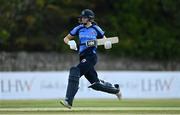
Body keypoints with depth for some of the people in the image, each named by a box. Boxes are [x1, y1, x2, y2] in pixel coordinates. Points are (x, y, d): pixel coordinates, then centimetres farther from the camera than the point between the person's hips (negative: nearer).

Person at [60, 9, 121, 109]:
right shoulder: (79, 28, 11)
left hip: (91, 57, -6)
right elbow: (66, 38, 14)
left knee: (75, 73, -23)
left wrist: (107, 43, -9)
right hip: (83, 57, 6)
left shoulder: (95, 28, 2)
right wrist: (70, 42, -8)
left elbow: (104, 39, 14)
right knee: (95, 83, 11)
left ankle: (69, 101, -26)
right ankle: (115, 89, 35)